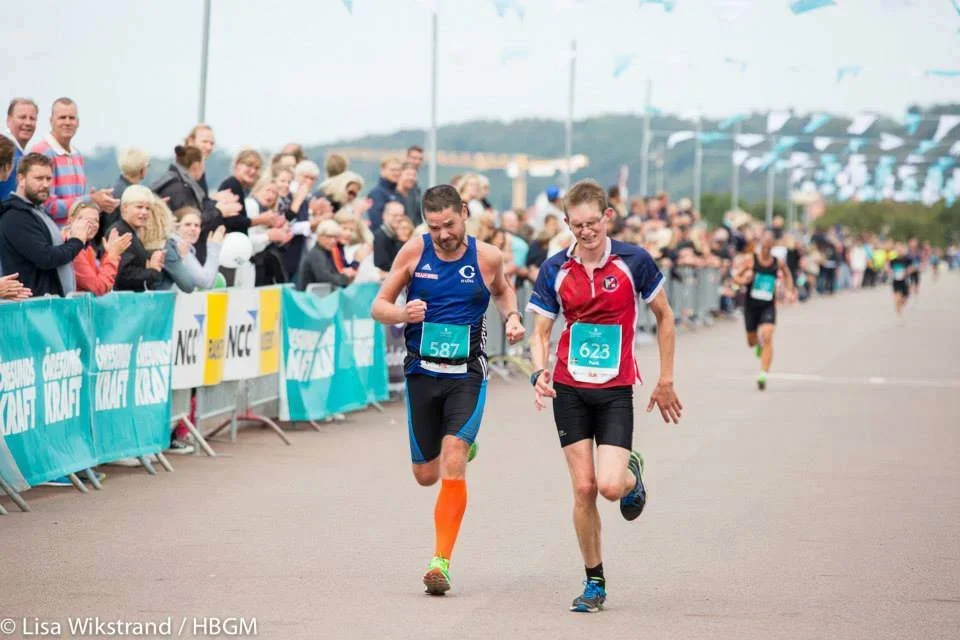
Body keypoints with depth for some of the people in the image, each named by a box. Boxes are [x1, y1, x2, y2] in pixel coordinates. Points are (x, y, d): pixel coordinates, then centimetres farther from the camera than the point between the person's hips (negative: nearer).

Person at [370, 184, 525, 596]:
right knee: (426, 475, 10)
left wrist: (512, 317, 0)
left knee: (453, 466, -18)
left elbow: (502, 290, 21)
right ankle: (462, 445, 47)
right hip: (421, 372, 2)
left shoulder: (487, 257, -3)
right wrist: (402, 314, -21)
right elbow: (379, 306, 2)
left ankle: (441, 561, -13)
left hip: (467, 375, -2)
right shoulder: (414, 252, -4)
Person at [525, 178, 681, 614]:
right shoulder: (554, 270, -2)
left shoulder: (633, 261, -6)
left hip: (616, 390, -2)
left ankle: (632, 473, 23)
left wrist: (665, 381, 5)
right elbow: (541, 333, 3)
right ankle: (594, 582, 12)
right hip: (570, 390, 2)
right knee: (583, 488, -2)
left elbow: (663, 317, 5)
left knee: (610, 486, -15)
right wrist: (540, 372, -18)